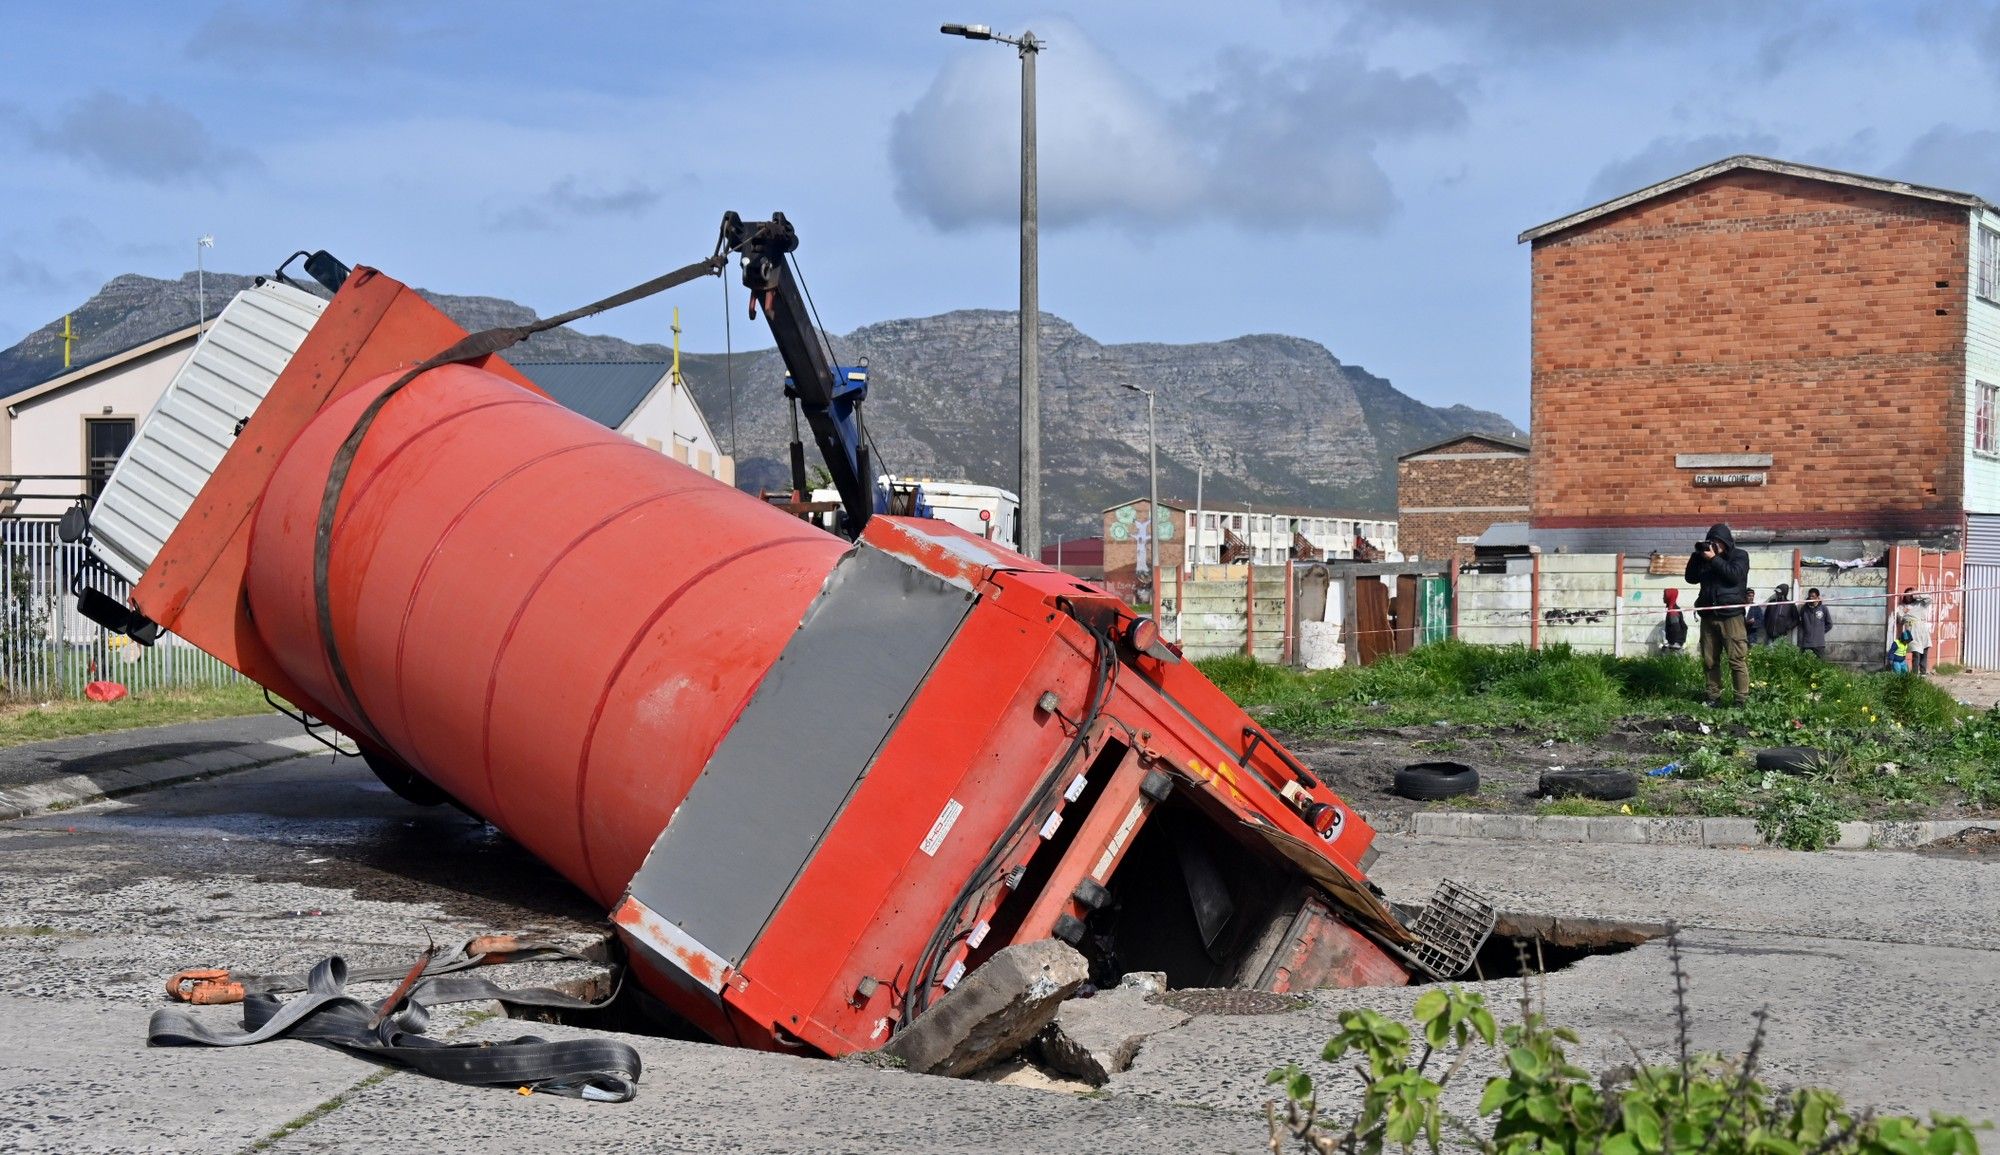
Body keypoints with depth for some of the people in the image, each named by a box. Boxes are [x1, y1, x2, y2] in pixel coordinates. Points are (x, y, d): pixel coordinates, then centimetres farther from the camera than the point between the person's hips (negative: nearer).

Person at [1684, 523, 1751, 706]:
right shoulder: (1705, 556, 17)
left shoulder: (1739, 556, 5)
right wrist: (1696, 555, 1)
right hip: (1708, 616, 5)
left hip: (1731, 615, -5)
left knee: (1737, 659, -9)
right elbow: (1691, 578, 11)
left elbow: (1734, 575, -13)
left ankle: (1742, 699, -8)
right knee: (1709, 661, 3)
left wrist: (1714, 559, -13)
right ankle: (1713, 696, 9)